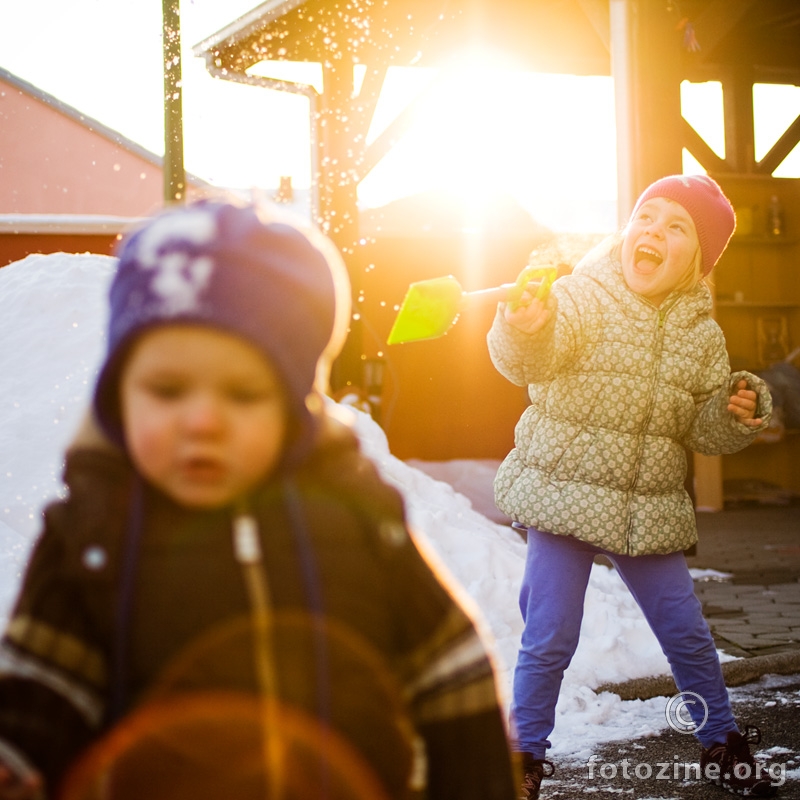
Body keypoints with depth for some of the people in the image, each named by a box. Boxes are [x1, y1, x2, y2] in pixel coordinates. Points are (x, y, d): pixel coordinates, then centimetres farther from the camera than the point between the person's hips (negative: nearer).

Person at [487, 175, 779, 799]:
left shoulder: (701, 332, 4)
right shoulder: (583, 297, -10)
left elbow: (703, 430, 10)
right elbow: (531, 360, -29)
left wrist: (736, 412, -12)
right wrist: (525, 331, -52)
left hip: (651, 510, 4)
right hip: (565, 494, -4)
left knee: (688, 635, 10)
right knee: (549, 639, -4)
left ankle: (722, 746, 31)